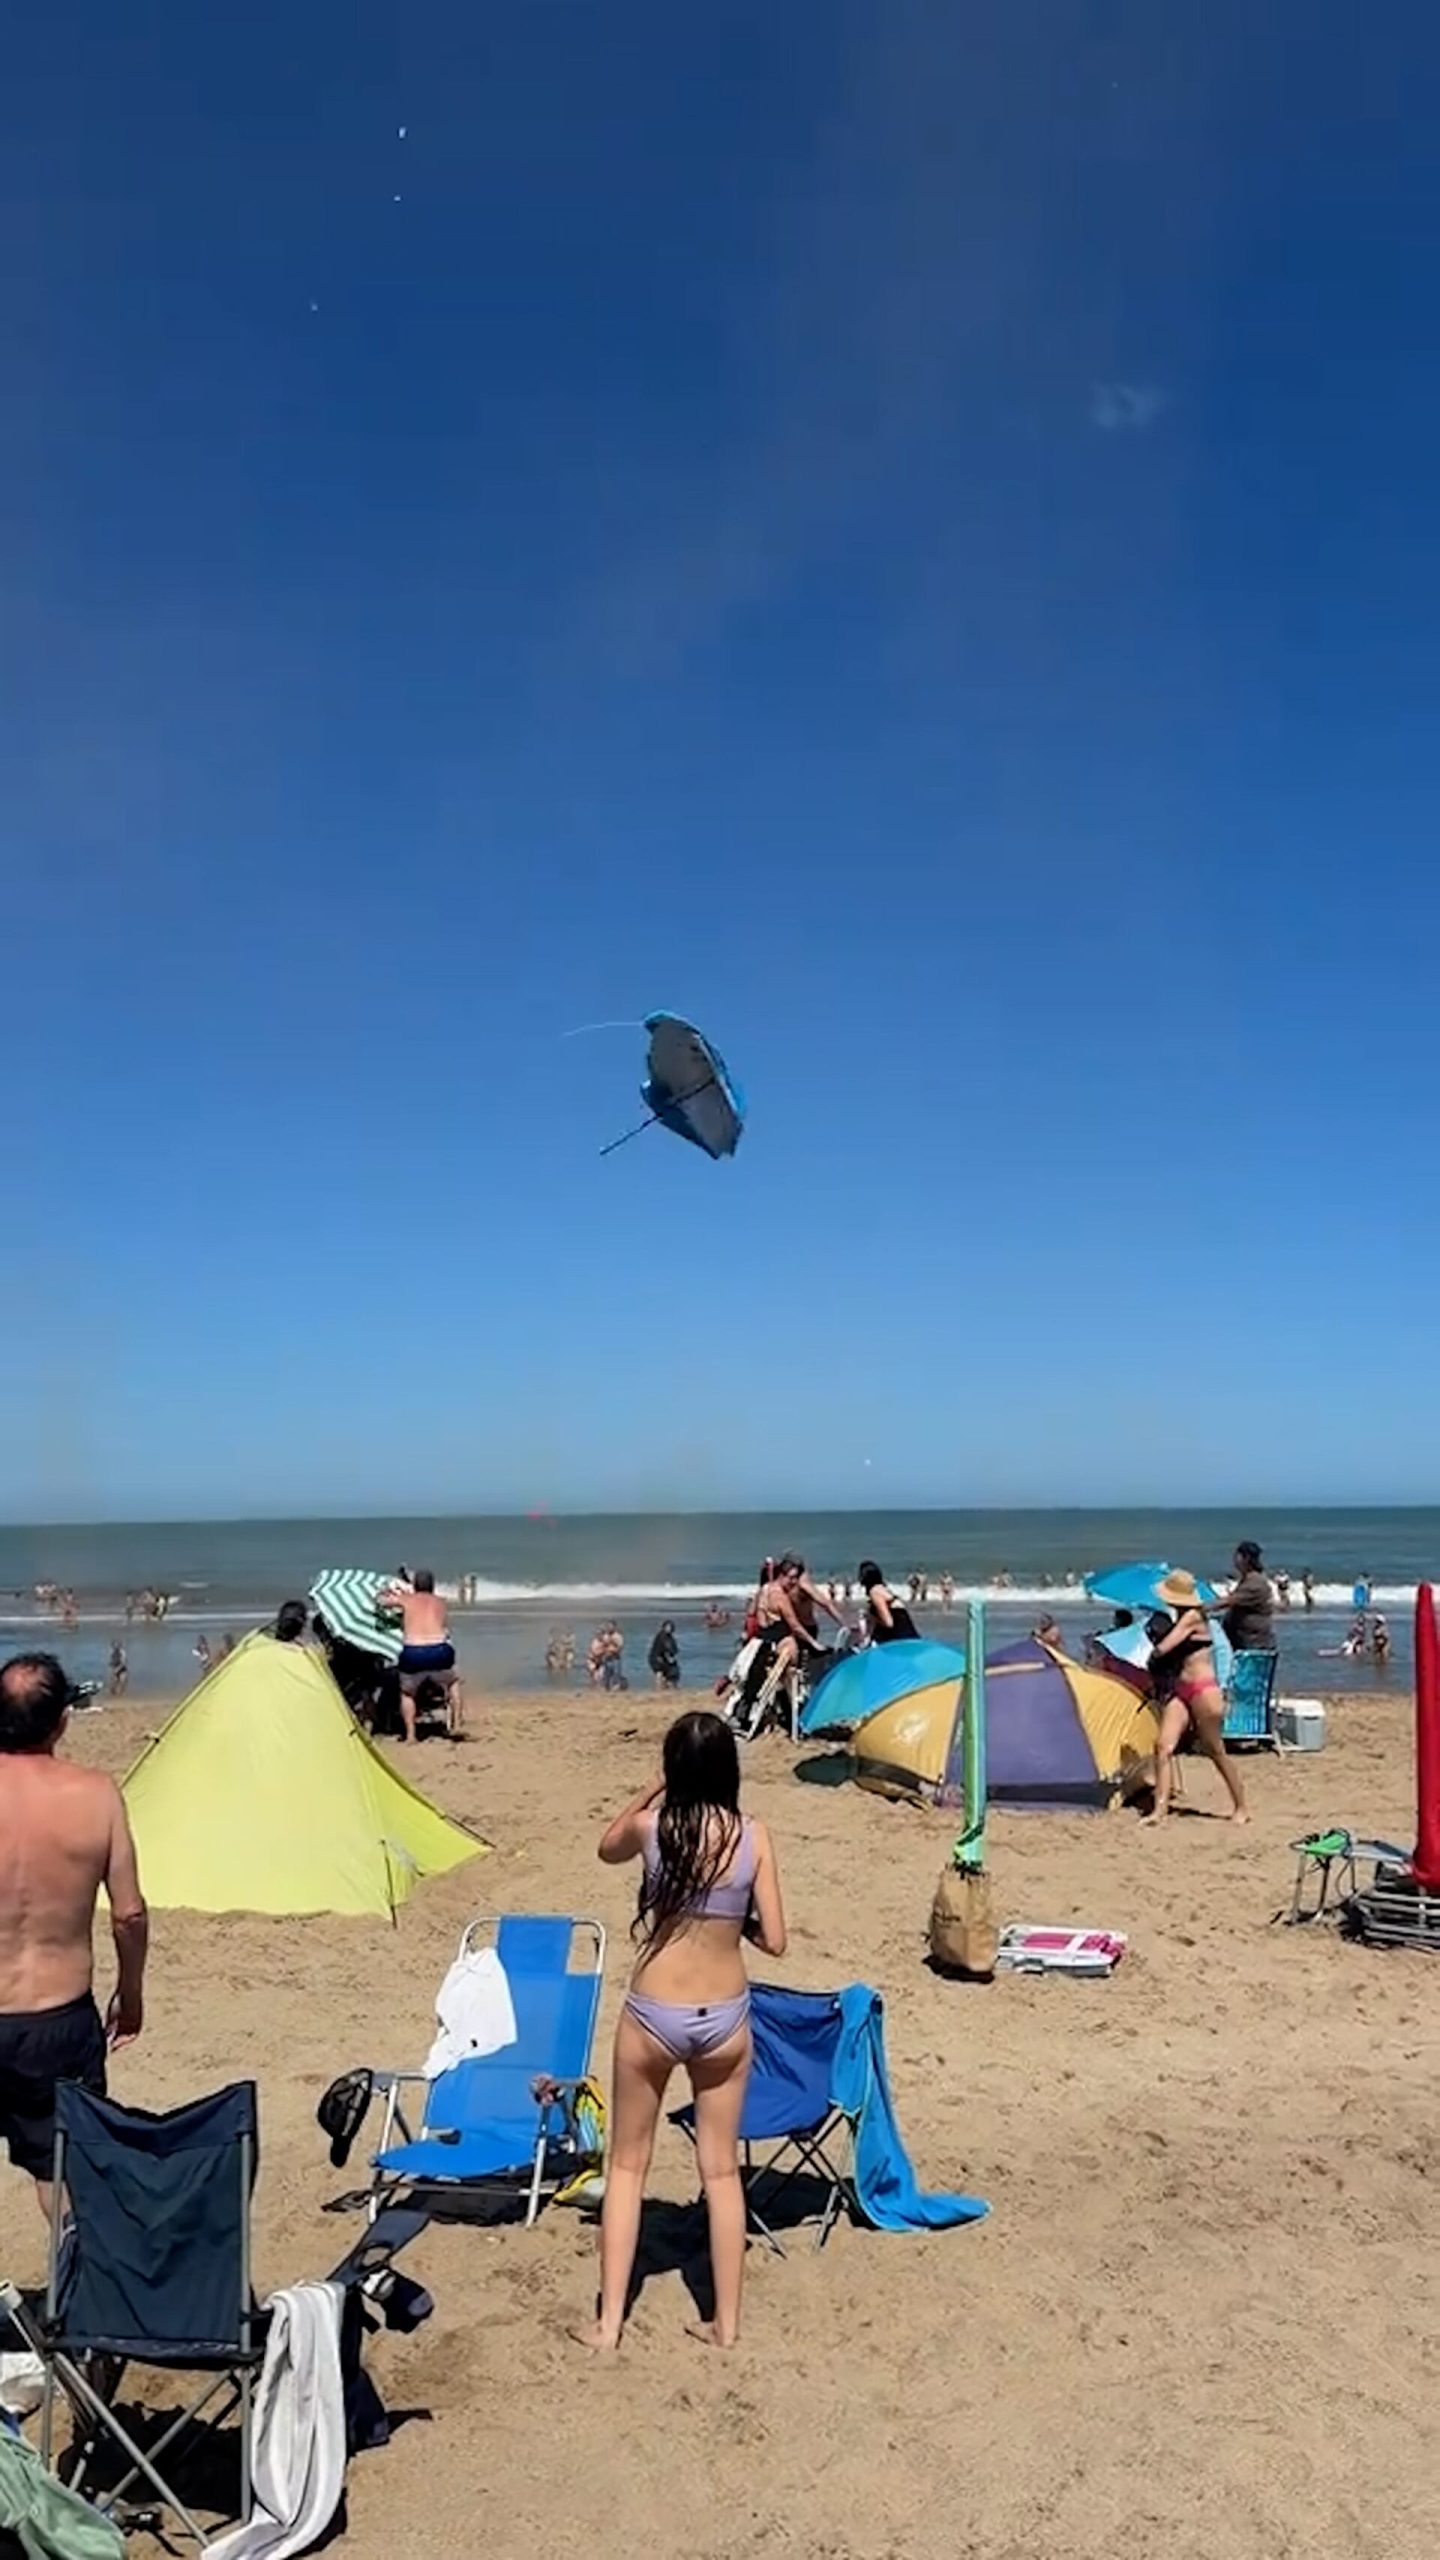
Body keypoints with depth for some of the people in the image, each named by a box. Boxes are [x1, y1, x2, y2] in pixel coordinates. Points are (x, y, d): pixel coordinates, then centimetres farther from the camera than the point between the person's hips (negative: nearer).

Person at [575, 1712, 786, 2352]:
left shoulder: (651, 1826, -12)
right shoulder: (753, 1837, -10)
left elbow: (607, 1847, 13)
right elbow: (774, 1940, -6)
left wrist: (656, 1790, 9)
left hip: (652, 2017, -1)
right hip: (725, 2018, 1)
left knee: (627, 2166, 15)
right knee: (721, 2171, 16)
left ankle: (609, 2324, 18)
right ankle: (726, 2322, 23)